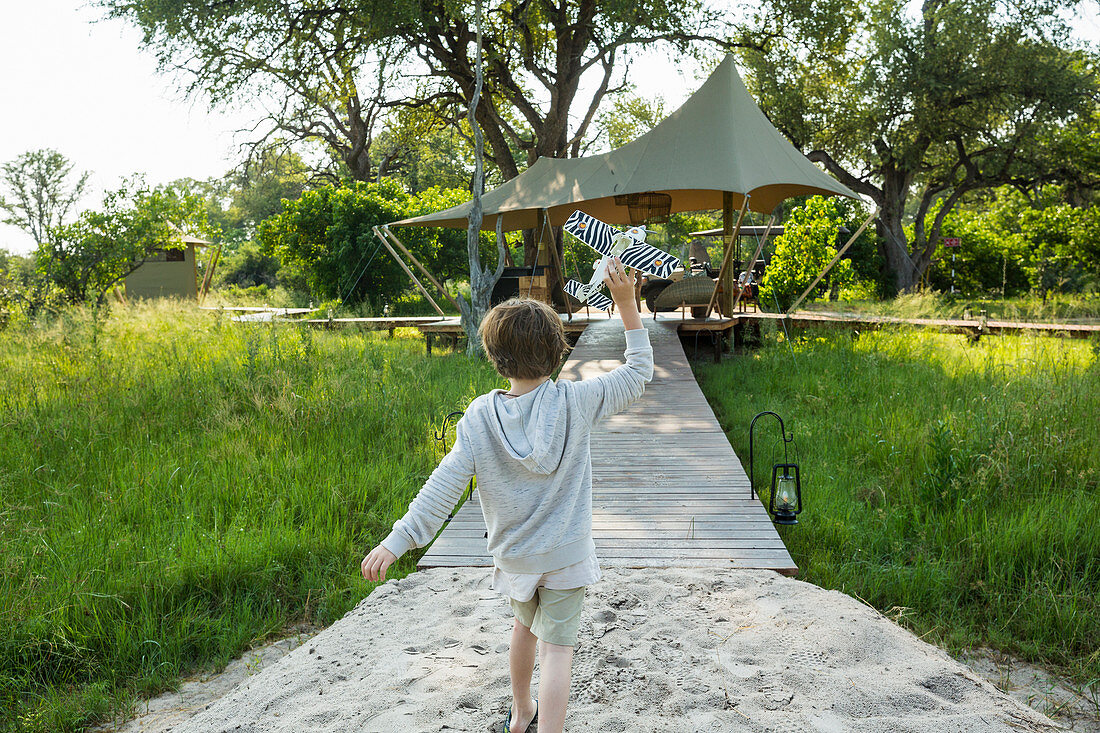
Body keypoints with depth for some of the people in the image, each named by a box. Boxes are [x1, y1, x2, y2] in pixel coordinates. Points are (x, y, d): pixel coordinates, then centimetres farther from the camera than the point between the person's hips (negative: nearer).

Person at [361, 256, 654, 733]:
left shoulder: (480, 416, -14)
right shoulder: (575, 402, -16)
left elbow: (444, 485, -19)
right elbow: (638, 375, -4)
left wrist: (397, 541, -16)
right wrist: (627, 305, -4)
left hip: (513, 553, 3)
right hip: (566, 552, -3)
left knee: (524, 626, 27)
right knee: (556, 646, 5)